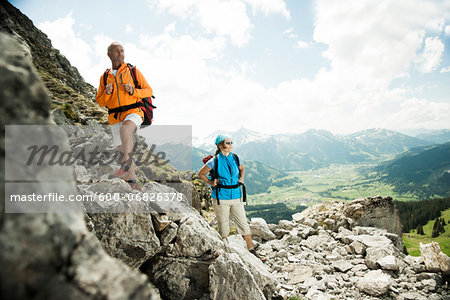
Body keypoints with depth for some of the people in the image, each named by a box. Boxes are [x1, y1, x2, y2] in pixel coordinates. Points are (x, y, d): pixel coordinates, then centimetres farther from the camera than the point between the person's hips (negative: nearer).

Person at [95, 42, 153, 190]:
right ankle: (132, 182, 15)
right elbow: (100, 102, 16)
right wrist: (107, 93, -6)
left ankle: (126, 162, -32)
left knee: (125, 129, -39)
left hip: (133, 112, -4)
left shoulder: (133, 71, 7)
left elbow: (149, 91, 5)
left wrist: (133, 91, -13)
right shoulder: (105, 77, 14)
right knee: (123, 151, 5)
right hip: (115, 118, 4)